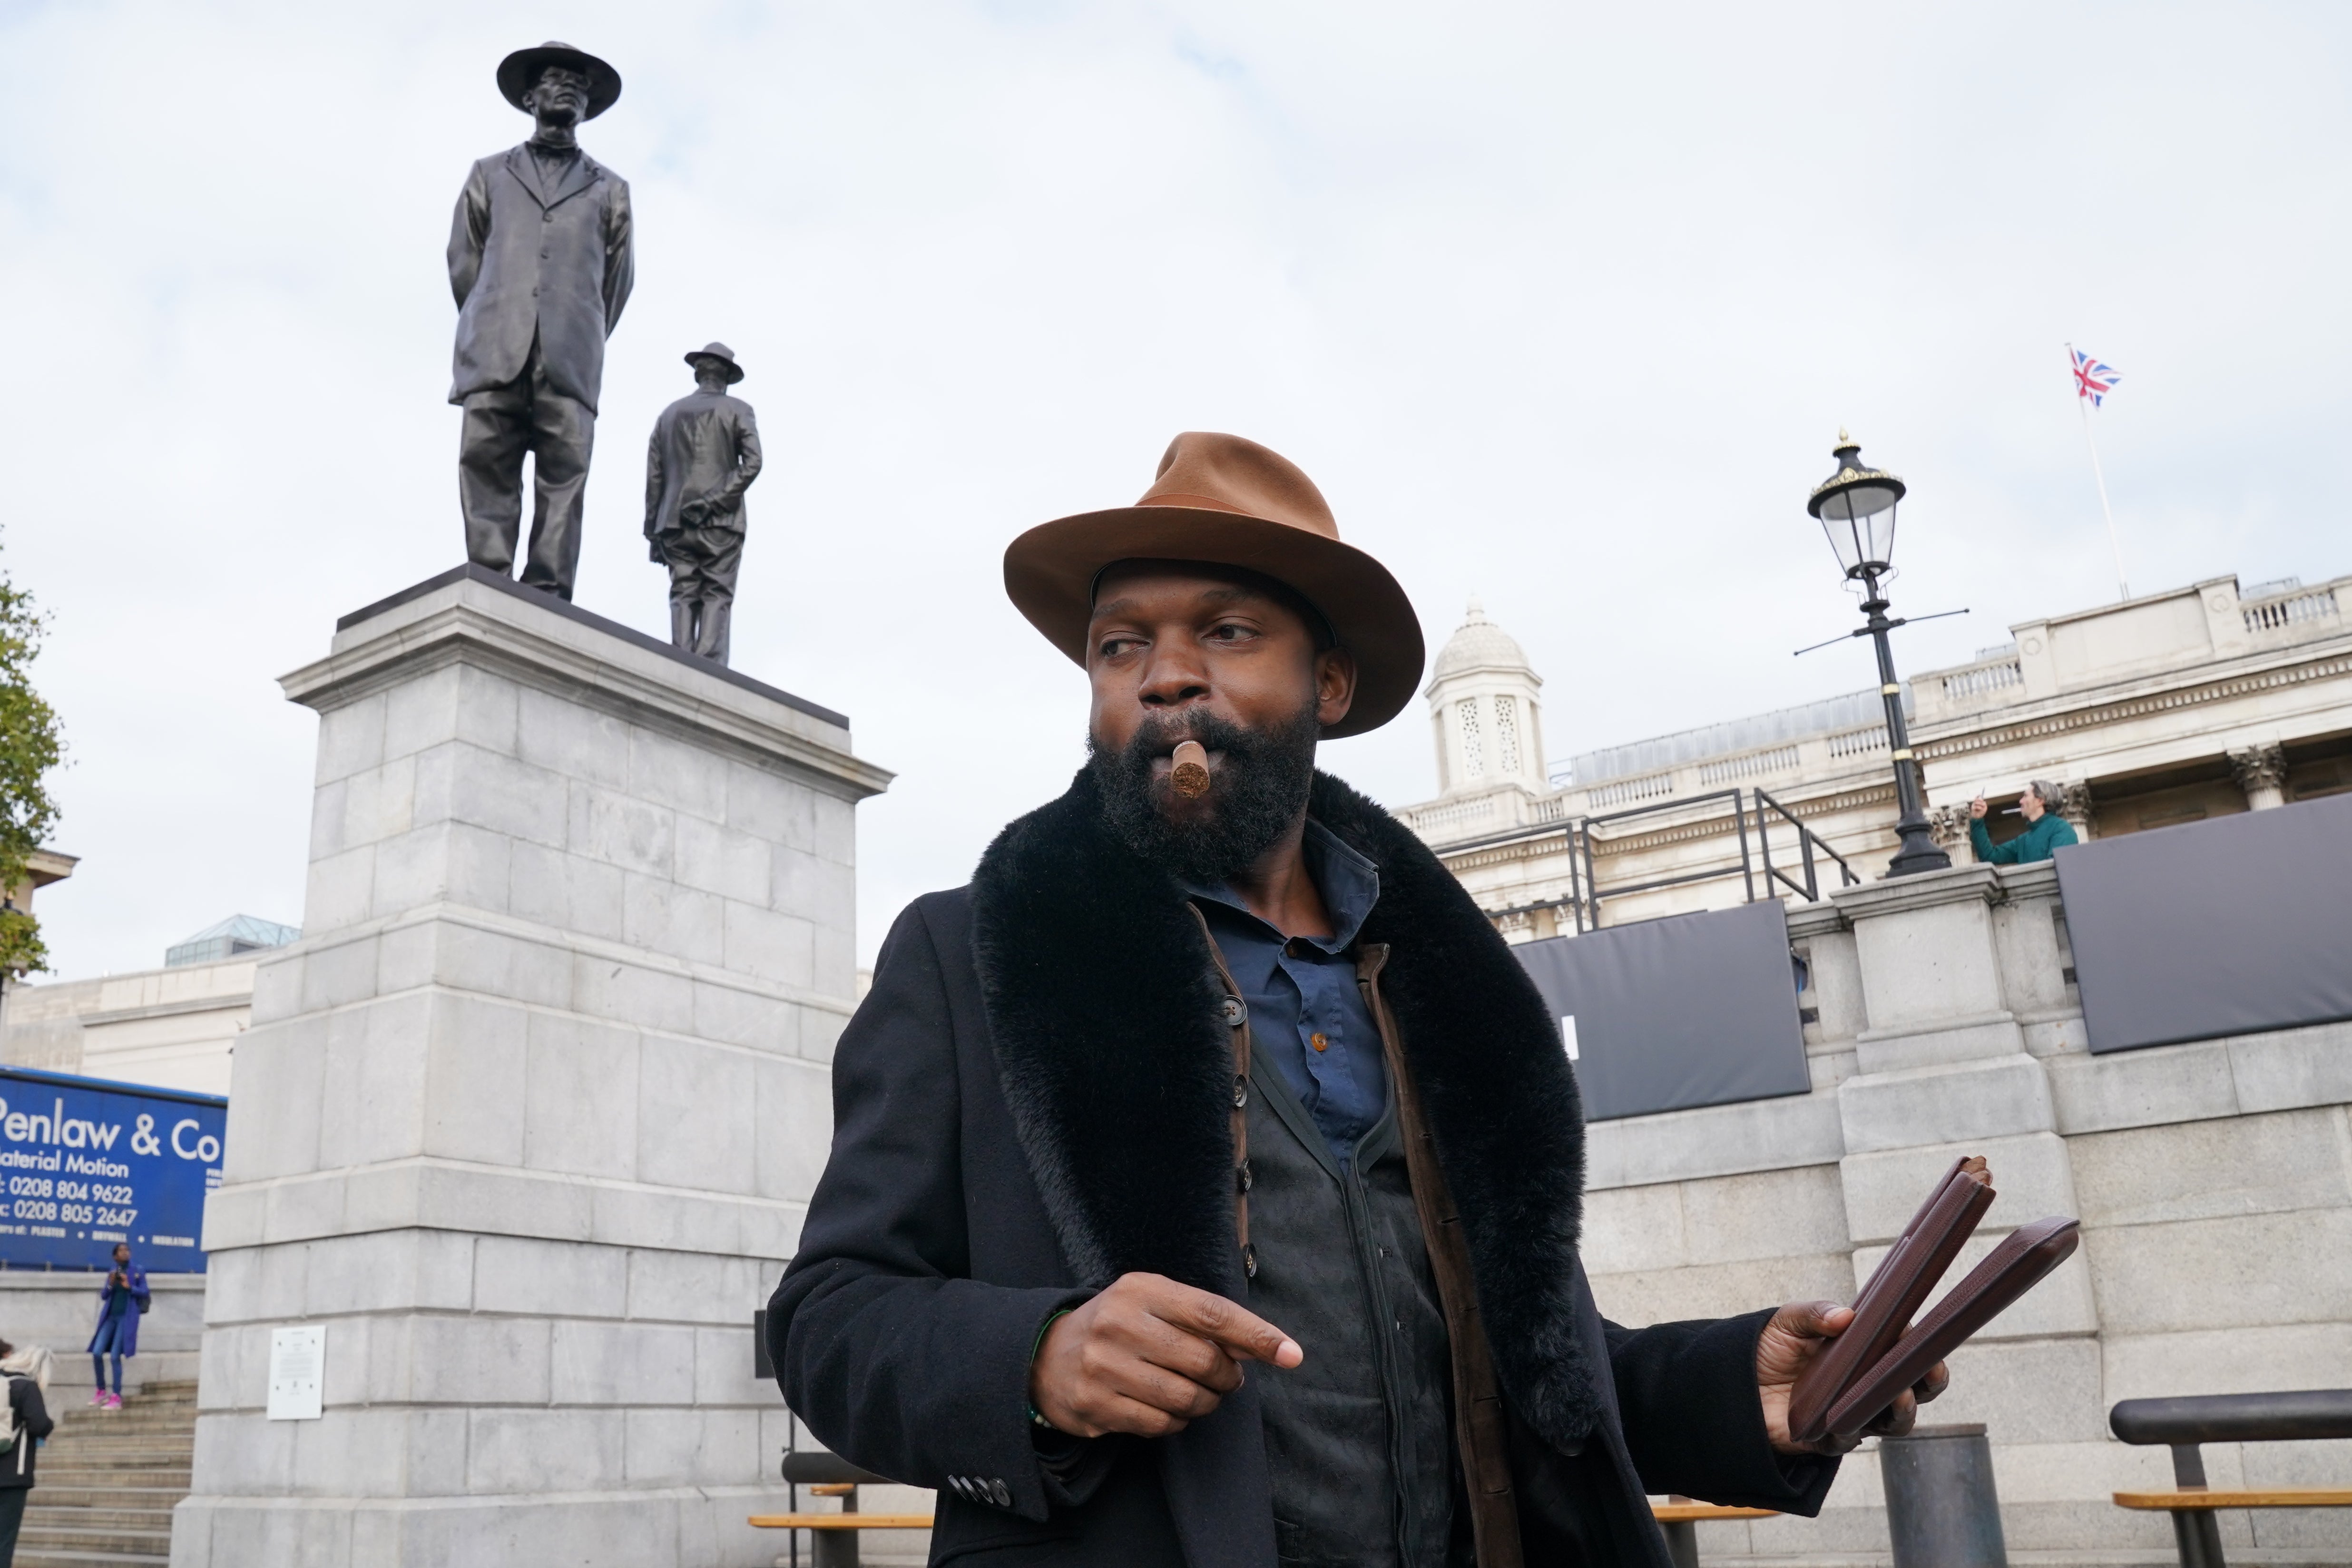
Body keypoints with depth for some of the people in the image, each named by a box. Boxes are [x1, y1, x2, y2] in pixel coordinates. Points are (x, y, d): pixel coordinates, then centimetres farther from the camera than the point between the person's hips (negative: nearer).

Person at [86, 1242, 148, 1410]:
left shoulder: (138, 1271, 2)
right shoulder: (112, 1271, 12)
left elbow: (145, 1293, -3)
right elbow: (103, 1296, 10)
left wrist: (129, 1287, -18)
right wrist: (110, 1284, -9)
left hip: (126, 1317, -4)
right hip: (110, 1316, 4)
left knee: (115, 1356, -7)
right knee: (97, 1353, -5)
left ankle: (116, 1399, -2)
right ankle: (101, 1392, 13)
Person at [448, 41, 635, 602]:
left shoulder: (609, 190, 21)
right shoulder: (490, 175, 23)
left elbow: (617, 281, 18)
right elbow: (464, 264, 20)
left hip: (569, 360, -1)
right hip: (495, 353, 1)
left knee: (564, 476, -12)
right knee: (486, 466, -12)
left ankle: (547, 605, -17)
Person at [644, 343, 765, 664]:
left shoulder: (670, 413, 14)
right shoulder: (738, 411, 6)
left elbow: (654, 477, 10)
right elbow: (752, 463, -9)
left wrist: (652, 529, 12)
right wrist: (717, 502, -8)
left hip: (675, 521, 3)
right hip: (721, 522, -3)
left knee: (682, 595, 2)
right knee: (717, 595, -4)